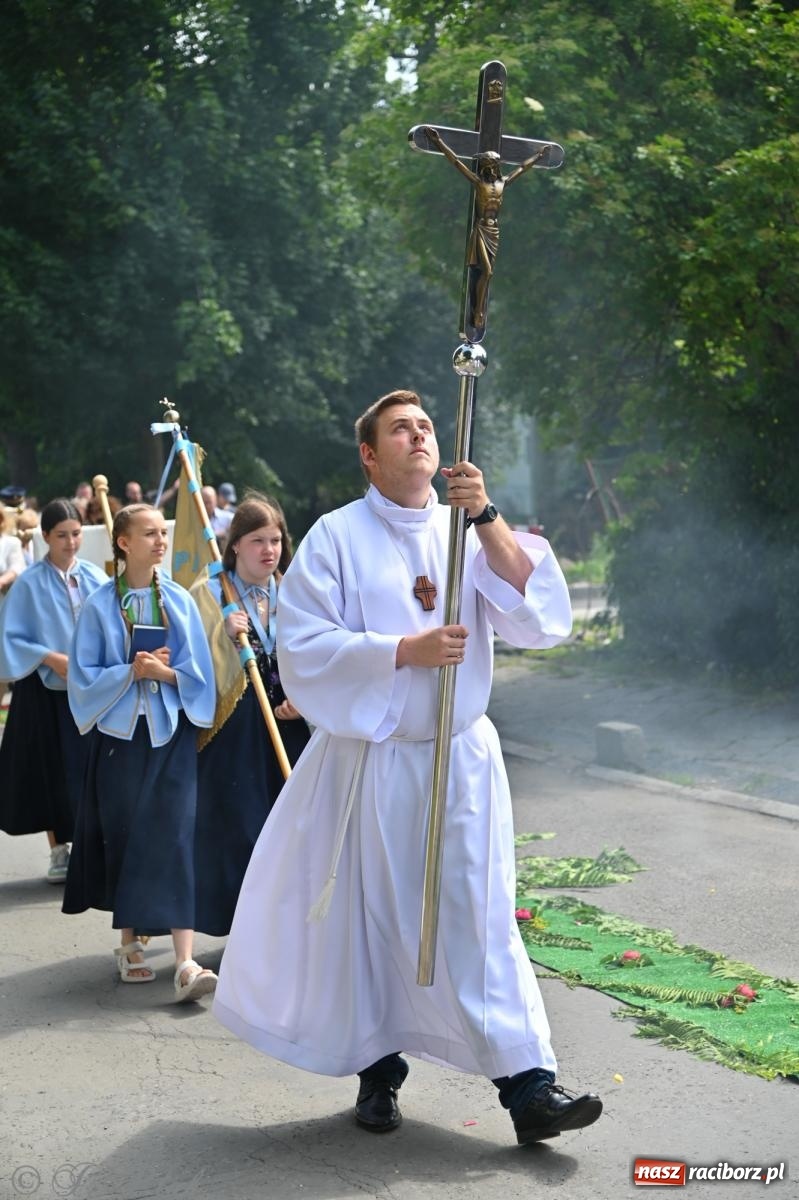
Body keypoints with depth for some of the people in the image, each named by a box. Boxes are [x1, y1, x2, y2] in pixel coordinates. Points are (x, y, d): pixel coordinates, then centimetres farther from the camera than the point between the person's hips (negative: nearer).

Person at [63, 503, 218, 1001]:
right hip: (119, 735, 0)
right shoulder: (100, 605, 0)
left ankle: (185, 962, -12)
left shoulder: (180, 601, 3)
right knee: (123, 836, 6)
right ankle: (129, 944, 24)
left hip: (171, 736, 0)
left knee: (174, 839, -8)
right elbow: (83, 677, -3)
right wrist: (130, 671, -15)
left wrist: (164, 673, -15)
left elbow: (199, 674, 2)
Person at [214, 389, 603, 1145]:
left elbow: (539, 615, -9)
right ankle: (378, 1071, 25)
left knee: (482, 918, -2)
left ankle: (527, 1086, -1)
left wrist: (486, 518, -17)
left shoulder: (468, 532, 5)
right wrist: (405, 650, -19)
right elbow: (303, 647, -11)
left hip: (462, 758, 2)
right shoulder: (337, 537, -3)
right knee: (372, 917, 8)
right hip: (368, 761, -2)